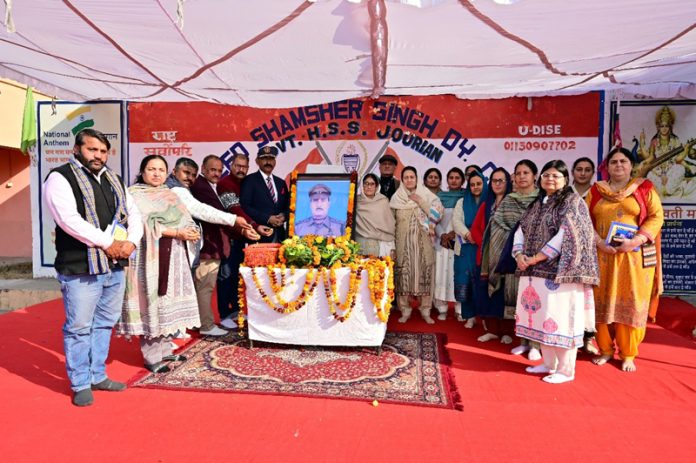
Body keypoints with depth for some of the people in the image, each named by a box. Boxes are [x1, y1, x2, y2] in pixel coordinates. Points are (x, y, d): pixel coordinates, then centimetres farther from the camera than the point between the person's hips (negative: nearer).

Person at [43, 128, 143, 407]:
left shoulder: (113, 180, 16)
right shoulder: (61, 178, -5)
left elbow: (133, 213, 13)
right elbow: (68, 219, -18)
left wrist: (131, 242, -6)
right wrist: (108, 243, -17)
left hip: (115, 267, 7)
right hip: (81, 269, -6)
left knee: (105, 324, 16)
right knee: (79, 328, 3)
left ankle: (97, 376, 30)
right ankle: (80, 384, 18)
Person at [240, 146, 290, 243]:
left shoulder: (281, 182, 18)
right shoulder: (249, 180, 1)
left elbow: (287, 206, 19)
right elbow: (245, 206, -8)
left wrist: (284, 216, -4)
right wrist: (267, 218, -14)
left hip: (279, 235, 5)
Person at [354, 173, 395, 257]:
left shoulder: (383, 201, 2)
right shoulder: (356, 201, 4)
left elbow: (390, 225, 4)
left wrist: (391, 248, 3)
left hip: (380, 245, 0)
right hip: (361, 244, 1)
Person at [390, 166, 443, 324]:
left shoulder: (426, 194, 5)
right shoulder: (396, 198, 8)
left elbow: (438, 213, -5)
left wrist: (420, 202, -11)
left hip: (423, 241, -1)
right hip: (403, 241, 1)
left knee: (424, 272, -2)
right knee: (404, 272, -1)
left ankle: (425, 310, 9)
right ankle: (405, 310, 9)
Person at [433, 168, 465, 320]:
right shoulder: (440, 196, 12)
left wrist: (456, 232, -12)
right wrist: (442, 235, -8)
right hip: (442, 240, 1)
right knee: (442, 273, -1)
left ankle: (460, 310, 4)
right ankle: (442, 309, 5)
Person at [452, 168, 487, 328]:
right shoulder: (462, 202, 15)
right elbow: (456, 220, 1)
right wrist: (467, 234, -16)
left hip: (483, 247, -2)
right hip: (465, 247, 2)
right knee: (465, 282, 0)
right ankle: (470, 316, 8)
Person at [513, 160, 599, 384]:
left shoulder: (572, 202, -5)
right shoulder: (537, 204, 17)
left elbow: (566, 237, -16)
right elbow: (521, 230, 13)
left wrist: (536, 258, -16)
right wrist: (519, 254, -6)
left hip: (560, 271, -7)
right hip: (536, 272, 7)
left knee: (560, 318, -3)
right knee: (541, 316, 12)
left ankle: (565, 370, 8)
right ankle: (549, 363, 25)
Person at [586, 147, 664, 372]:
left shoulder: (645, 188, 4)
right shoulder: (595, 191, 9)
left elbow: (656, 217, -3)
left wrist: (635, 241, -17)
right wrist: (599, 242, -12)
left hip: (635, 257, -1)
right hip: (603, 256, 2)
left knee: (631, 303, 3)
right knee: (603, 302, 5)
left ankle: (628, 354, 14)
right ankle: (605, 350, 18)